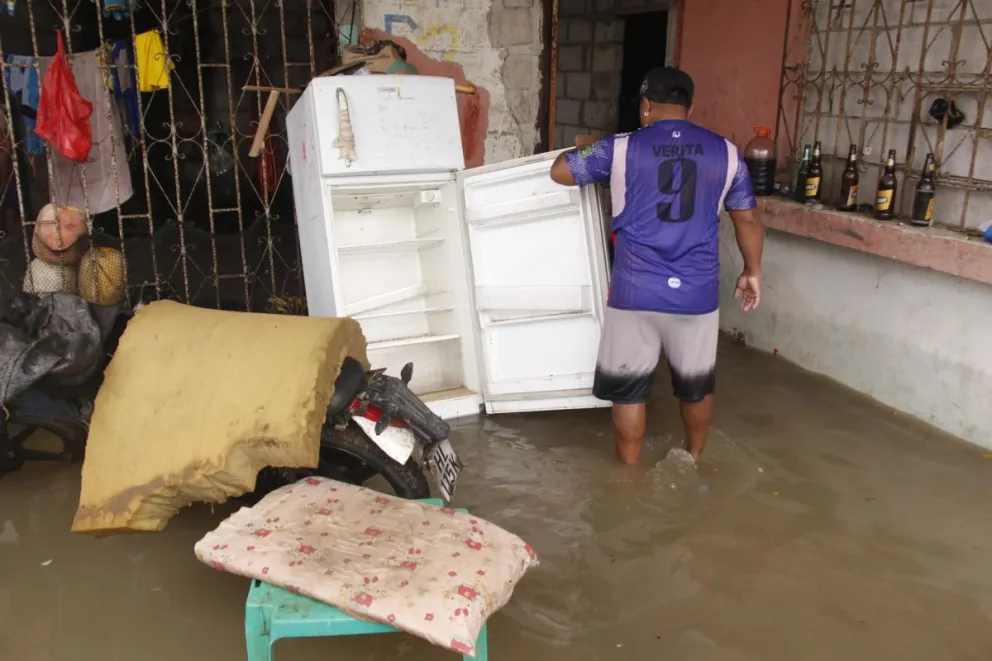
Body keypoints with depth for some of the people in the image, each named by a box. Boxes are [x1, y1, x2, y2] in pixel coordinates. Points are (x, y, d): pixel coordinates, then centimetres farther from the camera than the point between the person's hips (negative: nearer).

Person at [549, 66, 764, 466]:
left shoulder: (622, 148, -4)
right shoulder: (725, 152, 3)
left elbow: (560, 172, 7)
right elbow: (747, 219, 8)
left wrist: (584, 152, 27)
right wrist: (752, 272, 22)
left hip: (636, 293, -2)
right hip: (697, 293, 3)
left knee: (628, 389, 12)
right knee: (697, 385, 21)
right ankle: (693, 462, 39)